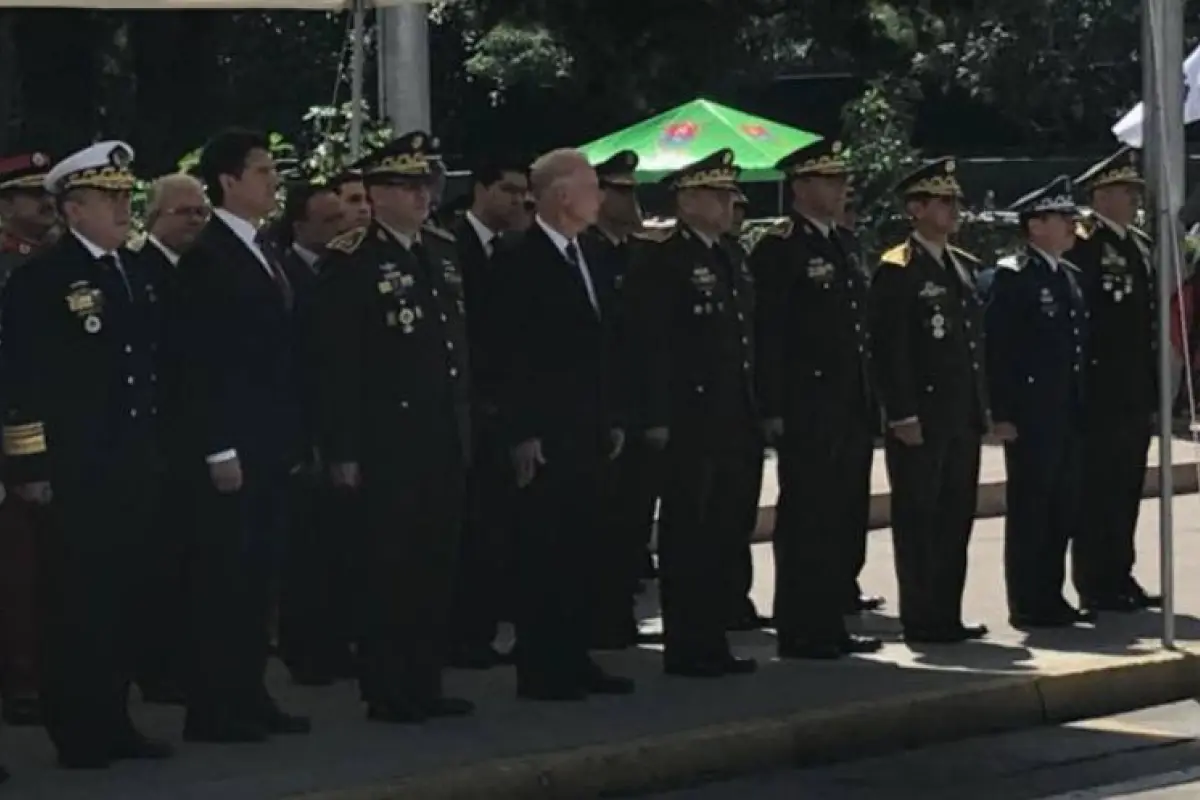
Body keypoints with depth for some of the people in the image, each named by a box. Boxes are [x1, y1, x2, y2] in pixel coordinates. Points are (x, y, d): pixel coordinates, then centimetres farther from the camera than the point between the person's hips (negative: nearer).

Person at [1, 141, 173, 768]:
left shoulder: (136, 275, 14)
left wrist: (156, 451, 13)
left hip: (132, 469, 7)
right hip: (72, 474, -7)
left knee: (121, 598, 11)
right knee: (73, 602, 0)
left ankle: (113, 721, 19)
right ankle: (75, 732, 7)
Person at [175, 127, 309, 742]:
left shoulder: (265, 256, 15)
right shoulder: (205, 258, -11)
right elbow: (198, 363, -15)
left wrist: (294, 438, 13)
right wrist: (218, 450, -18)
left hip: (271, 448, 8)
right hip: (231, 451, -8)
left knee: (257, 578, 11)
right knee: (222, 579, -3)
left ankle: (248, 697, 17)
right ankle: (212, 710, 1)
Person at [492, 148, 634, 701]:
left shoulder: (585, 257, 15)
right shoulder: (519, 260, -11)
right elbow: (510, 354, -14)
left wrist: (612, 420, 15)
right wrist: (521, 433, -17)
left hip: (586, 432, 8)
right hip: (545, 436, -8)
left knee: (579, 549, 10)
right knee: (543, 551, -4)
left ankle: (573, 661, 16)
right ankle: (539, 670, 1)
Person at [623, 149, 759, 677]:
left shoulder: (732, 258, 16)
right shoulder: (659, 261, -10)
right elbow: (648, 345, -15)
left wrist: (755, 413, 16)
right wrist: (655, 419, -18)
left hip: (733, 425, 8)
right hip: (688, 424, -8)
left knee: (725, 536, 11)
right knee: (686, 539, -1)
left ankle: (713, 641, 18)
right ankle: (684, 649, 4)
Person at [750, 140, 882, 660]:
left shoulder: (839, 247, 17)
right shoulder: (778, 249, -9)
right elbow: (767, 335, -14)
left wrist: (868, 406, 17)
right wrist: (774, 412, -18)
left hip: (851, 415, 8)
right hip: (808, 416, -8)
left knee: (844, 525, 11)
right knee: (806, 526, -4)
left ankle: (829, 626, 19)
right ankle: (799, 634, 2)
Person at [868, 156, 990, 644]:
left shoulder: (965, 266, 14)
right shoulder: (896, 271, -9)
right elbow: (888, 350, -14)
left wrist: (983, 404, 14)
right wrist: (902, 416, -18)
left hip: (963, 417, 8)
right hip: (919, 420, -8)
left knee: (956, 518, 11)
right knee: (918, 521, -1)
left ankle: (947, 616, 18)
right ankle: (921, 621, 4)